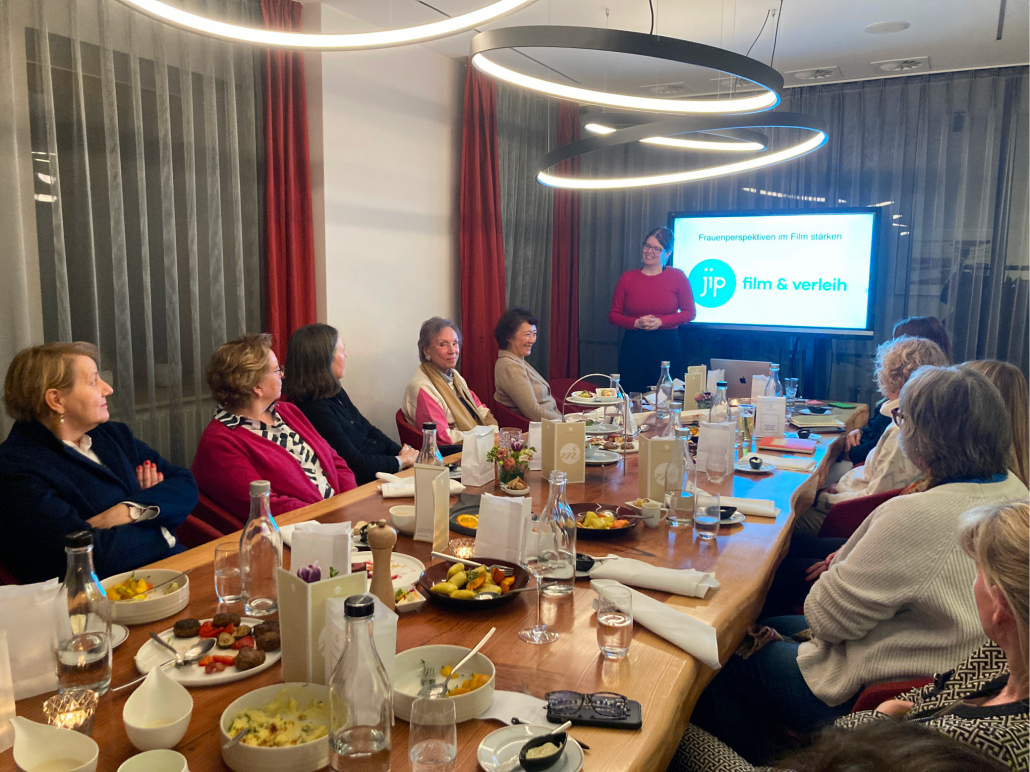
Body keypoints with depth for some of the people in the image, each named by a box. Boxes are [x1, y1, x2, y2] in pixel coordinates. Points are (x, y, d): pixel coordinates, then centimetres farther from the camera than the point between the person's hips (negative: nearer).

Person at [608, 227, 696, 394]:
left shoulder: (677, 277, 0)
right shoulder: (627, 278, 3)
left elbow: (689, 312, 1)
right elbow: (613, 315, 5)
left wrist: (660, 321, -13)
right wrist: (636, 323, -12)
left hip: (667, 346, -1)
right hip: (633, 347, 1)